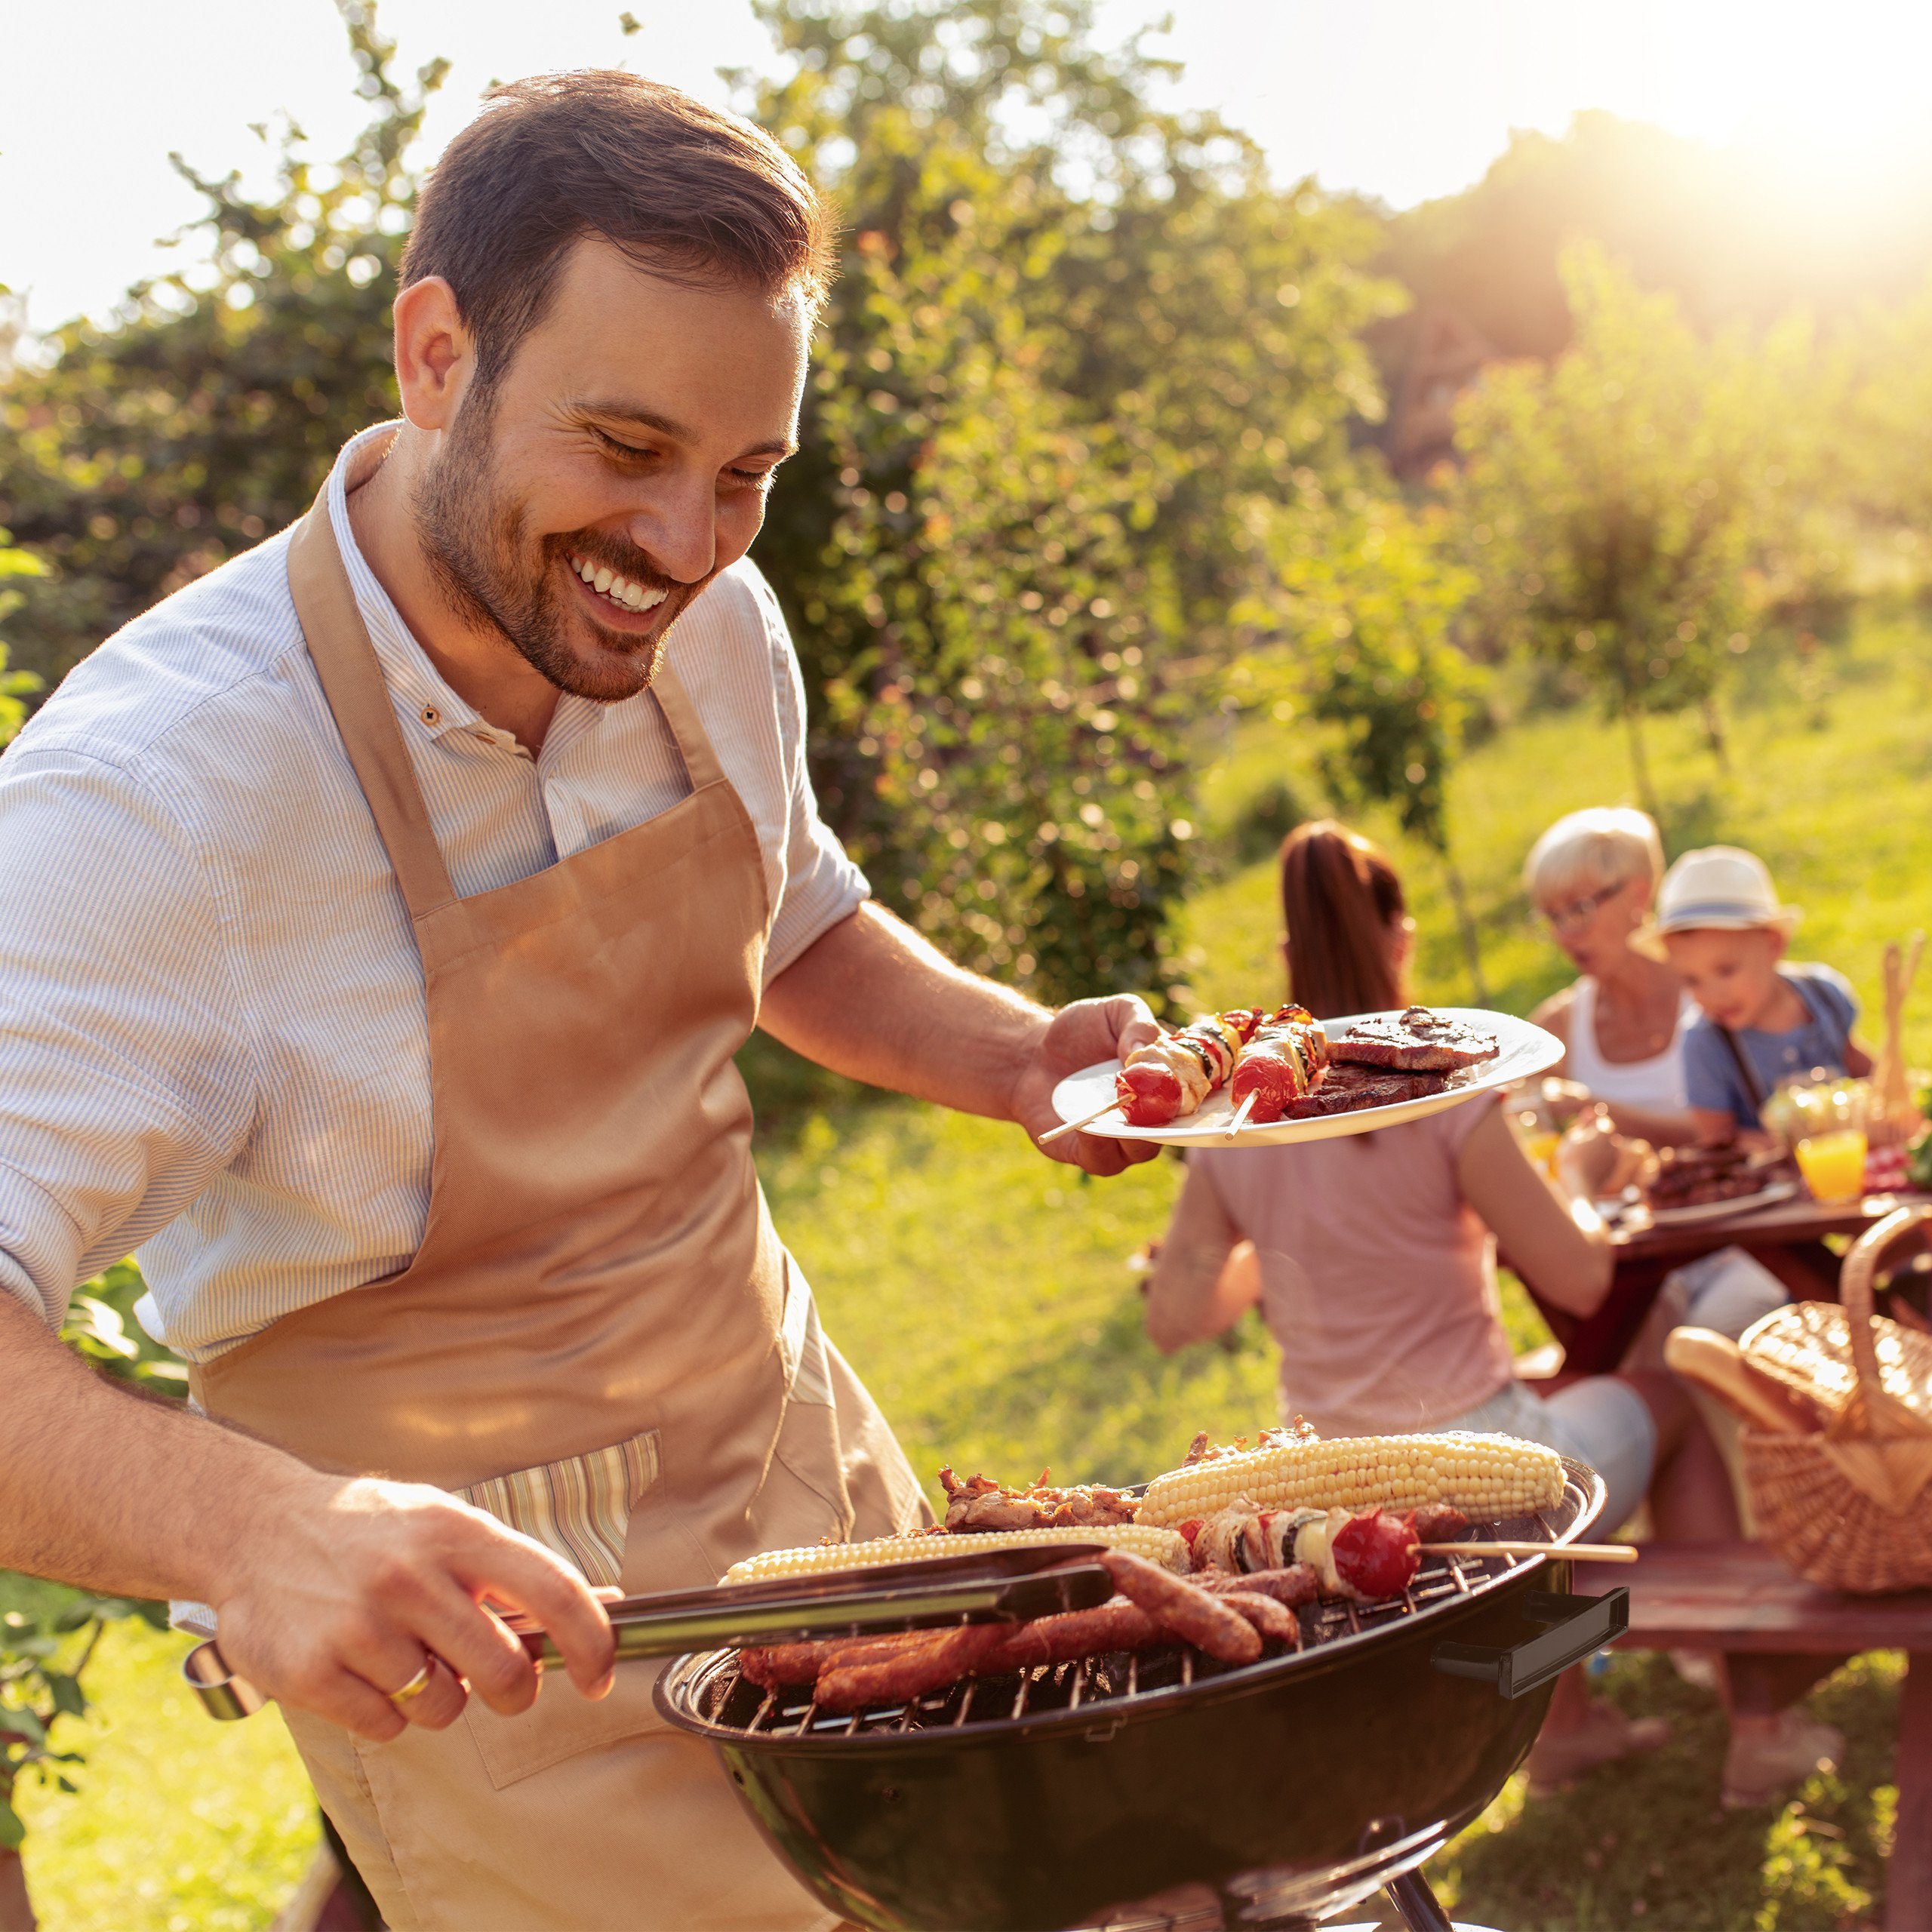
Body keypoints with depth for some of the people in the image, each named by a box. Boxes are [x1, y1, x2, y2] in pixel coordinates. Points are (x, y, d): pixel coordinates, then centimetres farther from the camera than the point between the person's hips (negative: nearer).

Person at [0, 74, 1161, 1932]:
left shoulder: (709, 629, -5)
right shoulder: (153, 786, -27)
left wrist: (1016, 1056, -5)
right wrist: (256, 1527, -50)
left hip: (790, 1439, 7)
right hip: (489, 1623, -6)